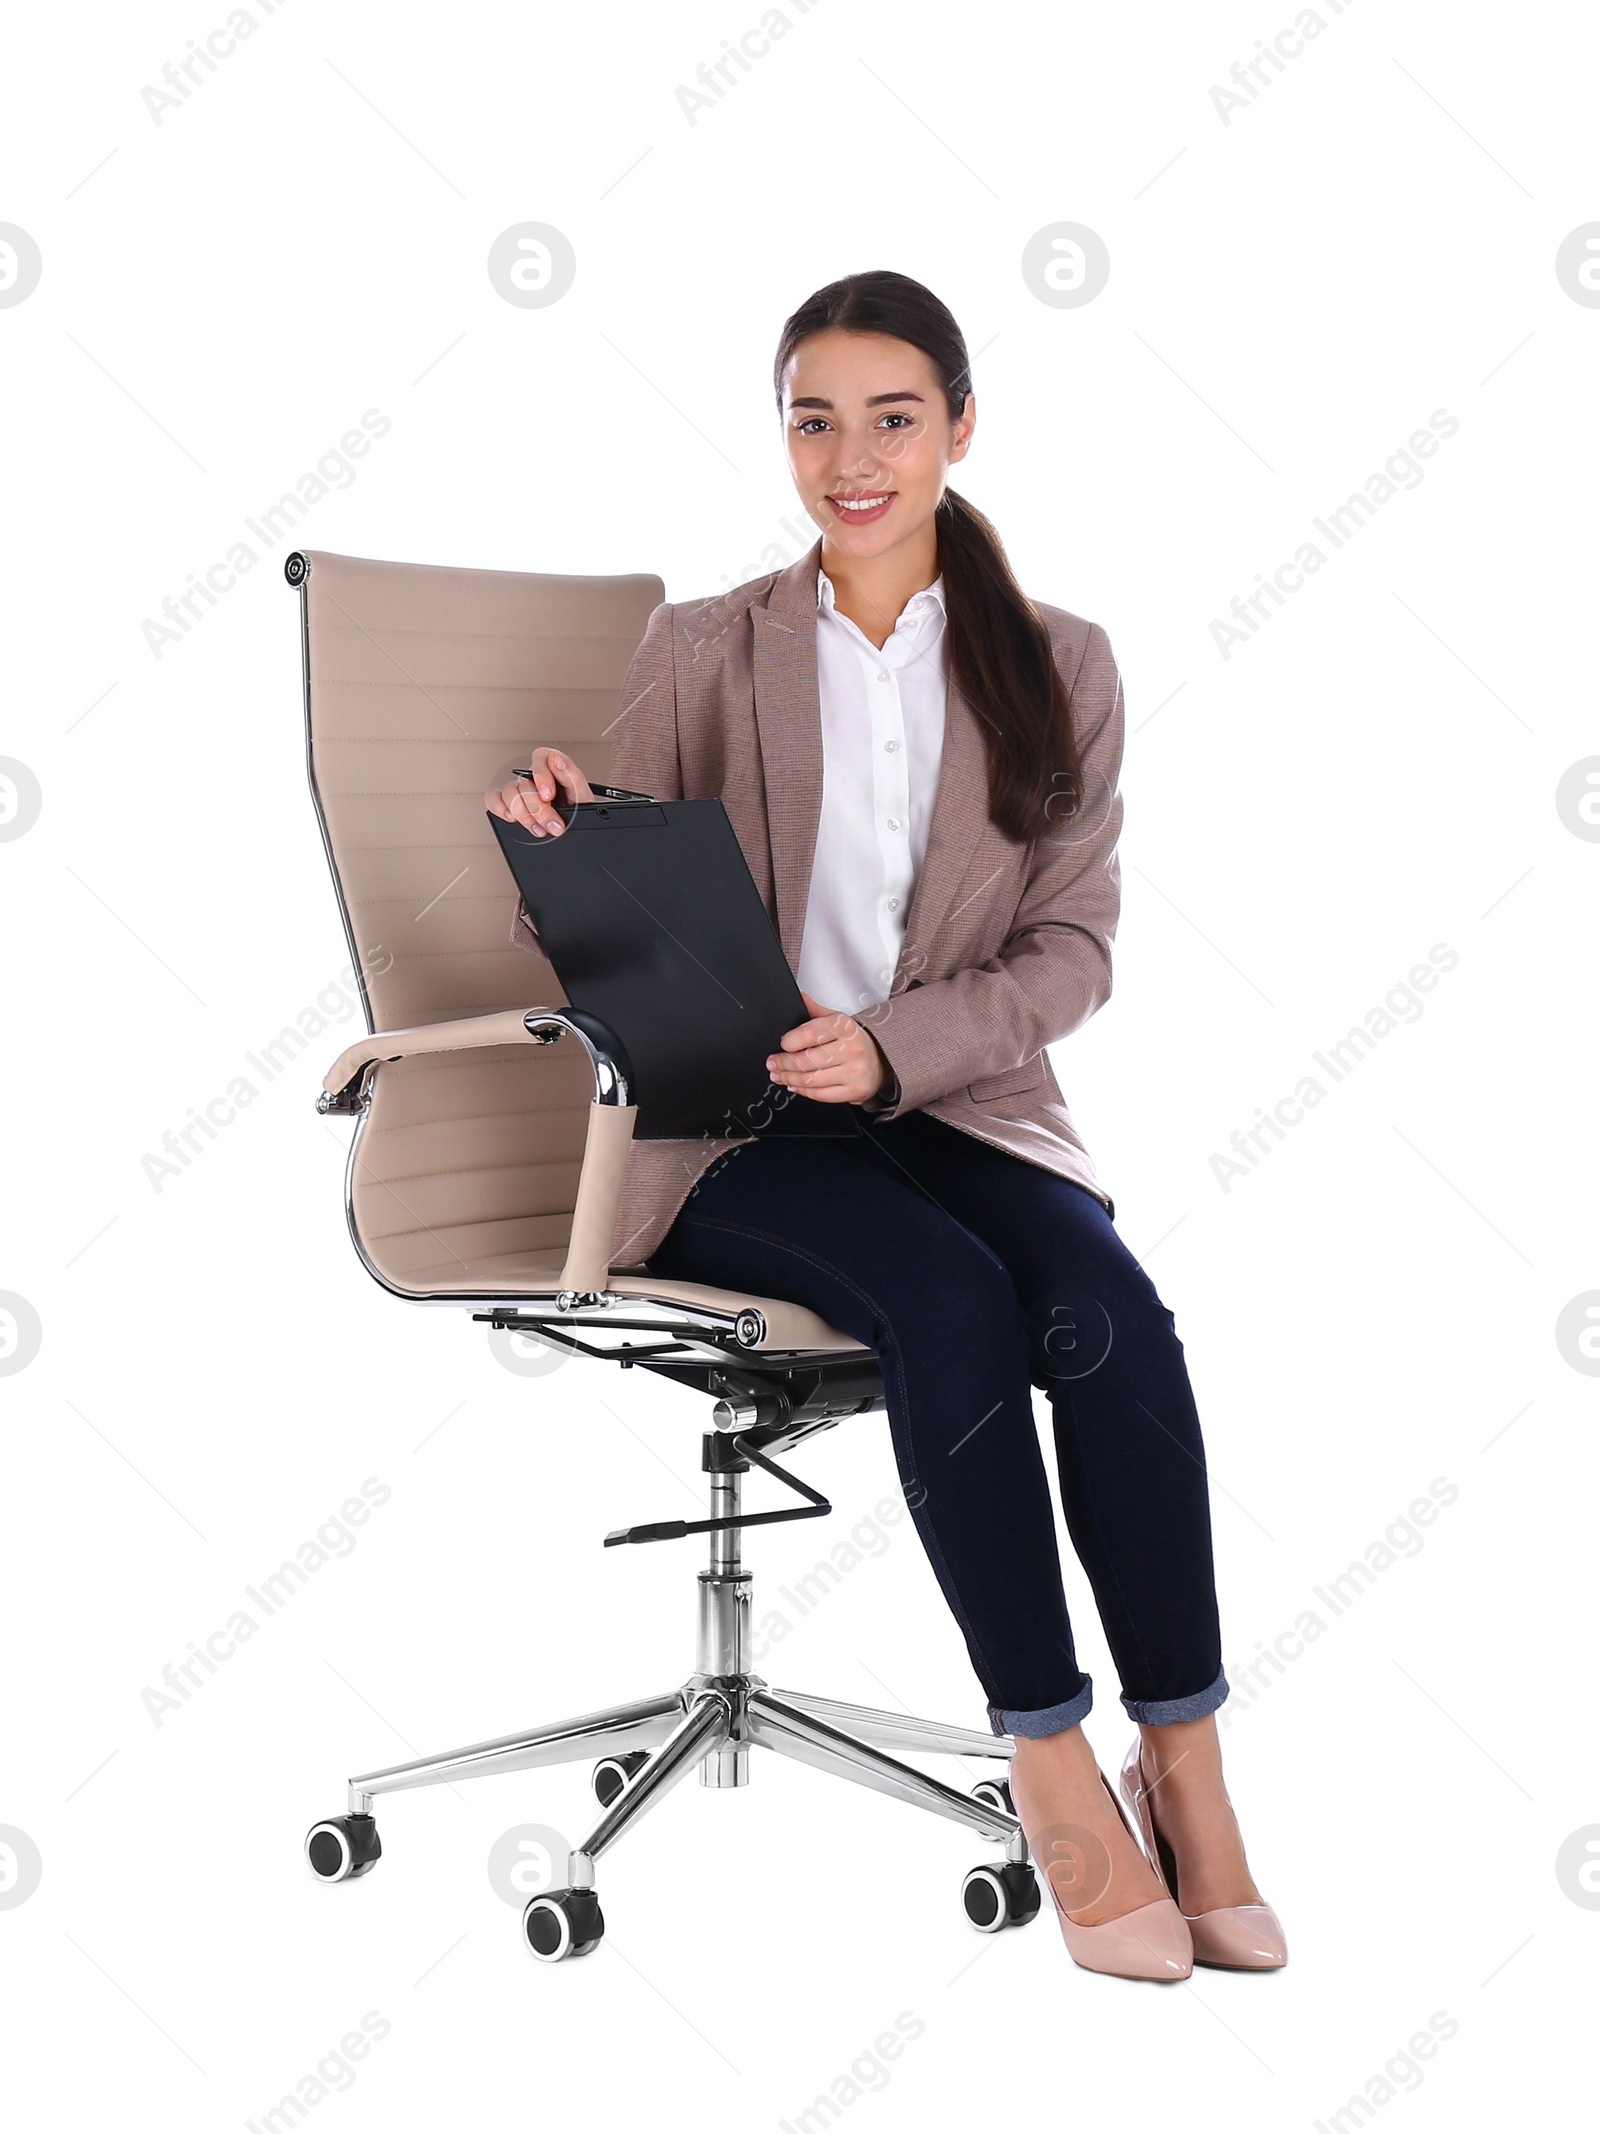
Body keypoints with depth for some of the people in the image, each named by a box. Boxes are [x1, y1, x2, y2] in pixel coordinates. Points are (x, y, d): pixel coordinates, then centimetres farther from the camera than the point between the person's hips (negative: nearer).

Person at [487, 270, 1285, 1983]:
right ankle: (1053, 1765, -19)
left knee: (1107, 1307, -29)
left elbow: (1071, 951, 1)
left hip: (959, 1106, 2)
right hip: (728, 1136, -1)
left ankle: (1183, 1761, -17)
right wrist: (554, 841, -21)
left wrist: (894, 1046, -18)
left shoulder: (1057, 668, 8)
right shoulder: (702, 653, 5)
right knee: (952, 1297, -31)